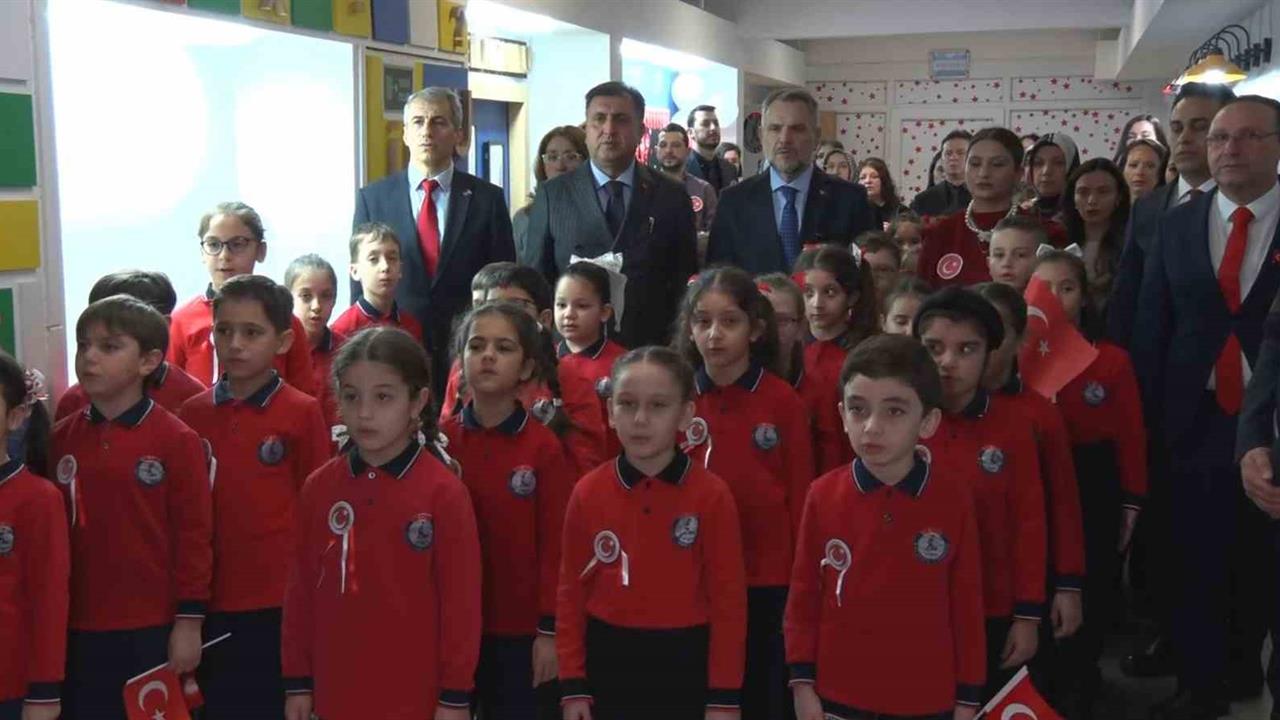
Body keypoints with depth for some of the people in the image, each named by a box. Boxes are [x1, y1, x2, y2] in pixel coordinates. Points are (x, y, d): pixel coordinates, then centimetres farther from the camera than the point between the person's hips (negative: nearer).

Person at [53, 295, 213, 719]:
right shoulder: (62, 439, 5)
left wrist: (190, 621, -8)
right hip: (79, 629, 4)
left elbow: (195, 534, -7)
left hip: (154, 631, -4)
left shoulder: (176, 441, -8)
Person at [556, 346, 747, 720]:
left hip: (686, 666, -2)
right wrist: (573, 686, 0)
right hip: (608, 664, 2)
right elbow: (571, 592, 2)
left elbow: (728, 599, -7)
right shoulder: (587, 493, -3)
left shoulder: (712, 495, -9)